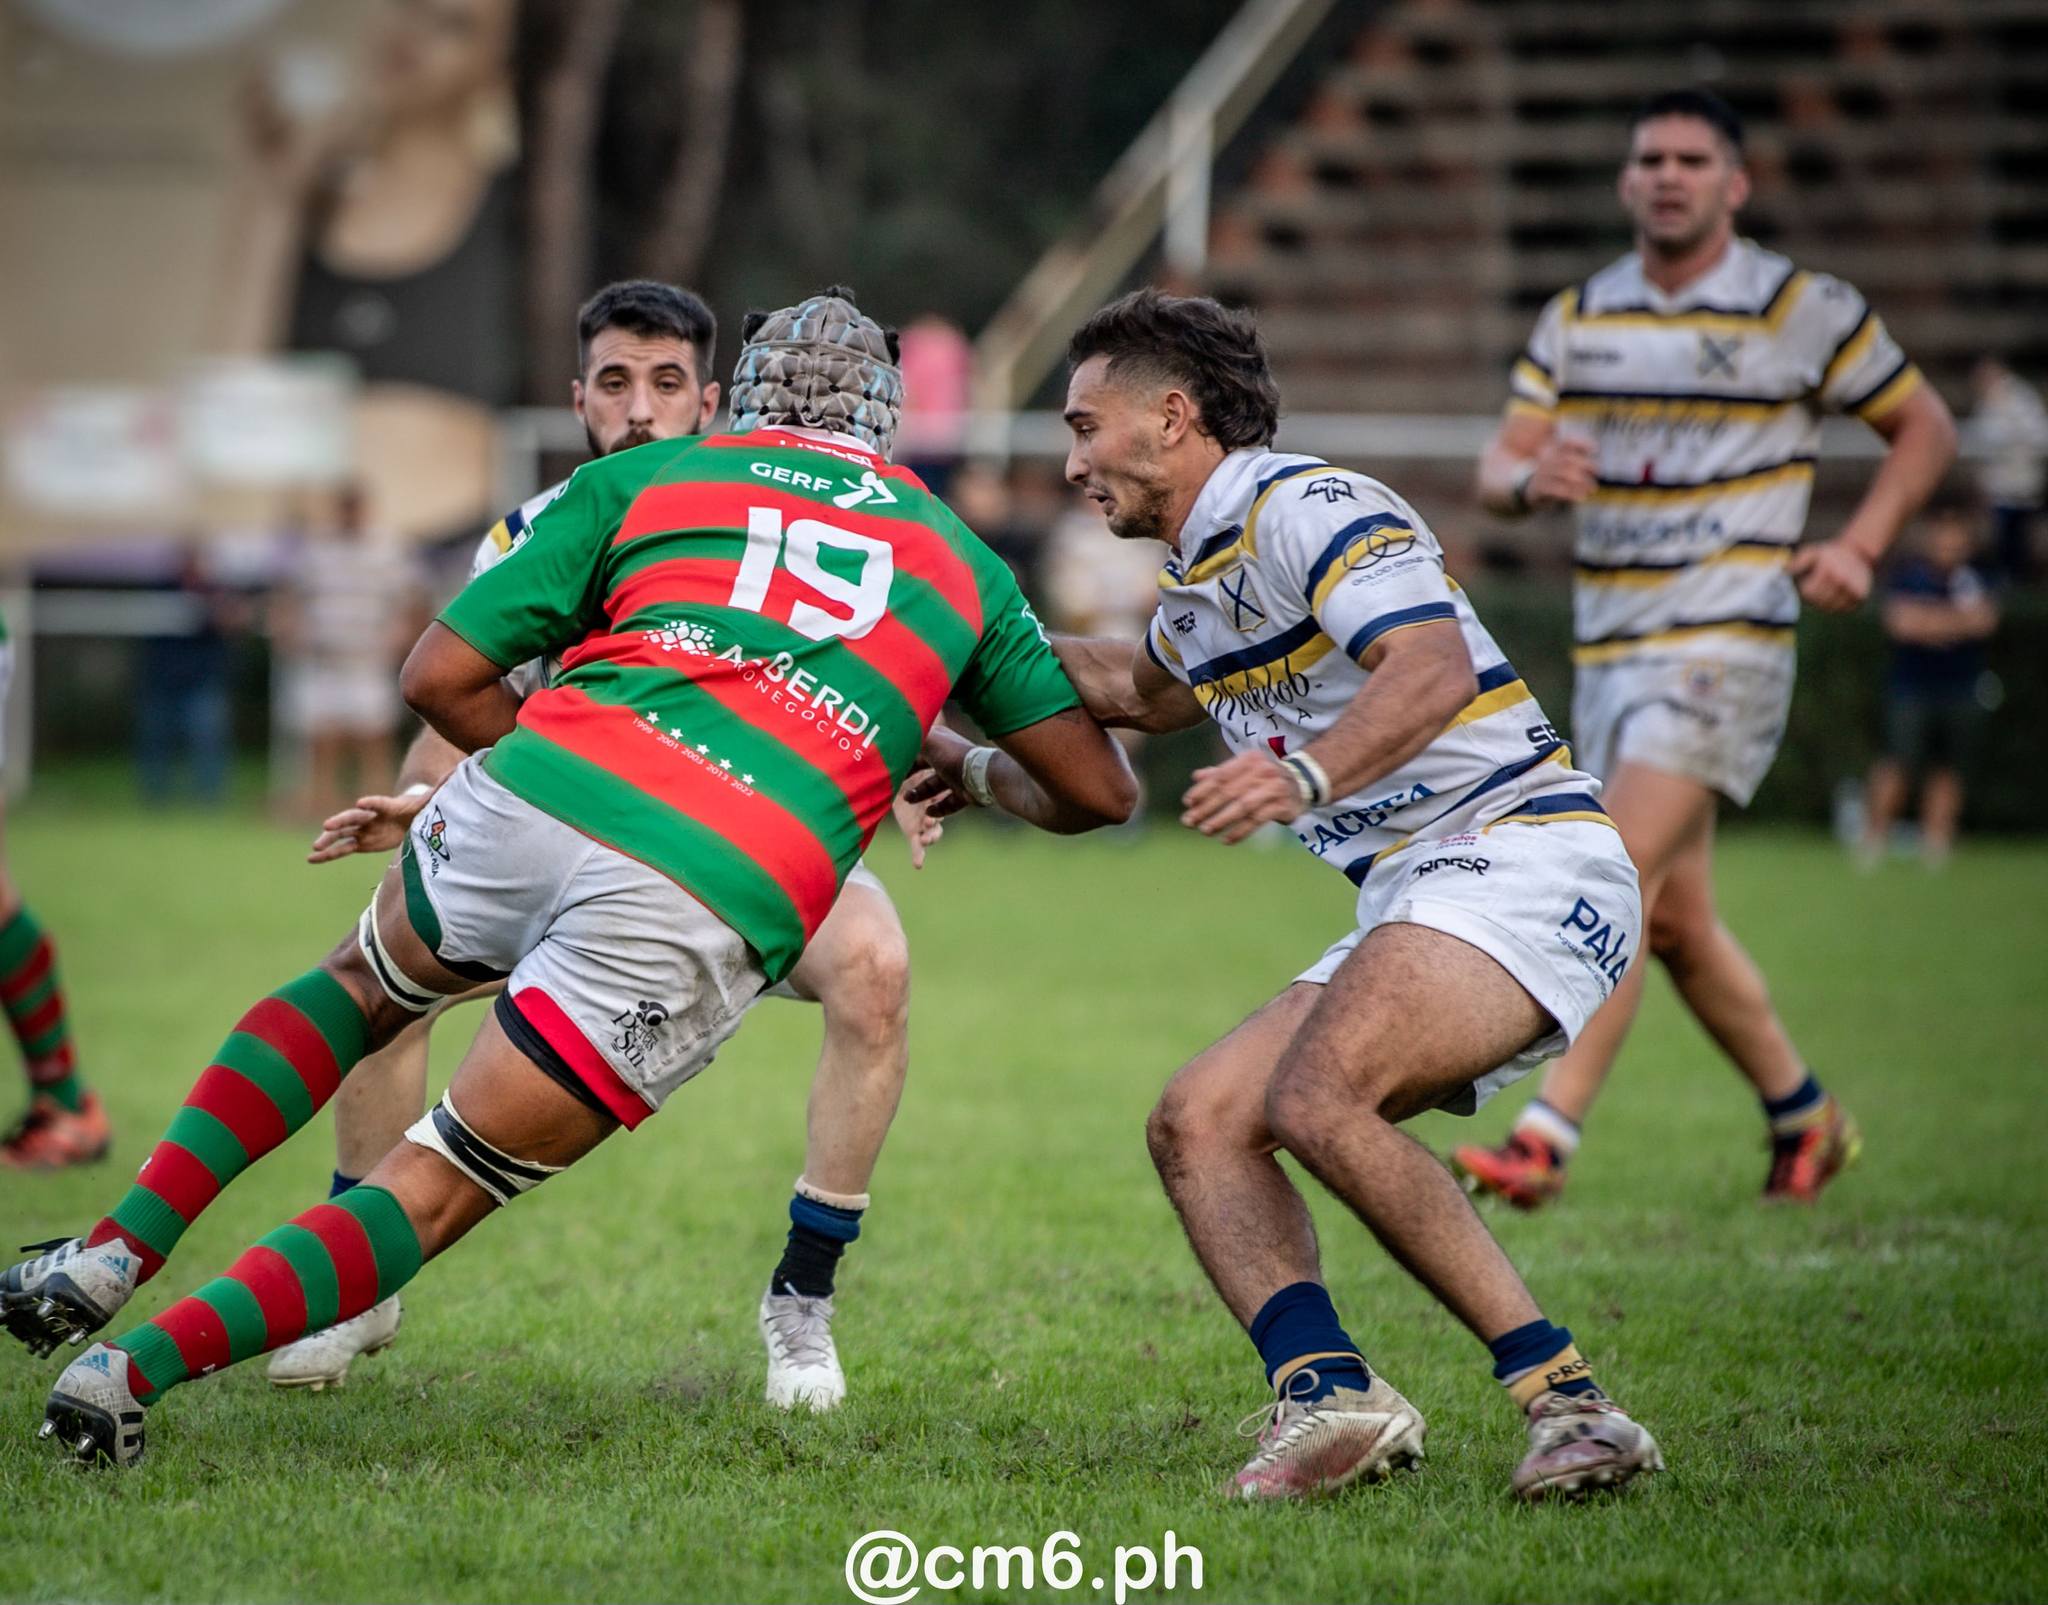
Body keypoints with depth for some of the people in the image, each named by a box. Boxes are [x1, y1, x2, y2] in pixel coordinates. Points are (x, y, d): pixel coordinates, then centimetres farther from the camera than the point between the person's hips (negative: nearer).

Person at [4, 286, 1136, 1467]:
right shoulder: (961, 557, 24)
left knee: (361, 986, 33)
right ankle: (139, 1366, -8)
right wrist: (981, 779, 47)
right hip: (715, 910, -1)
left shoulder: (641, 477, 21)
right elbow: (1100, 791, 25)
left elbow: (440, 676, 14)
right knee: (438, 1192, 9)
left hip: (537, 796, 1)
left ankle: (115, 1257, 22)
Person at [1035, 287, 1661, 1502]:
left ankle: (1563, 1396, -27)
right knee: (1197, 1124, -2)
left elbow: (1434, 667, -26)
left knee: (1315, 1099, -30)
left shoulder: (1301, 509, -9)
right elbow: (1146, 691, 46)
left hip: (1520, 860, -10)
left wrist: (1310, 774, -41)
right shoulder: (1200, 582, 21)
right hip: (1416, 903, 10)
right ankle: (1329, 1392, -22)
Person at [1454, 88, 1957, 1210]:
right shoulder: (1576, 319, 10)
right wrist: (1530, 478, -17)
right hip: (1608, 646, 6)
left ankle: (1544, 1139, -25)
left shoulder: (1802, 311, -3)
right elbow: (1498, 469, 8)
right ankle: (1804, 1118, 28)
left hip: (1728, 644, -6)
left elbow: (1924, 428, 6)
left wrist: (1858, 548, -8)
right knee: (1675, 920, 9)